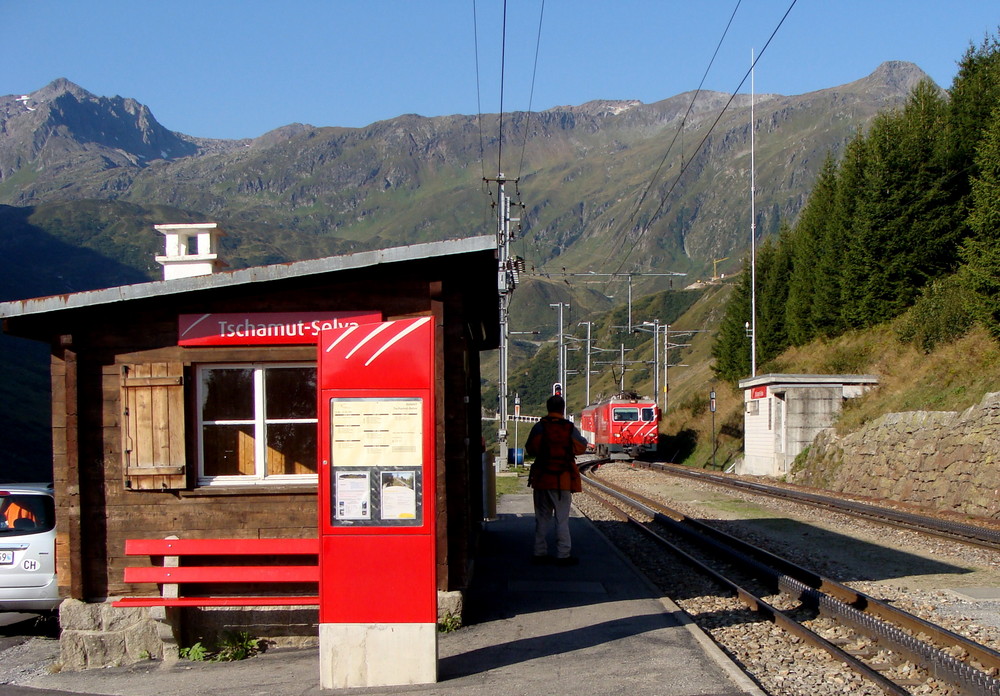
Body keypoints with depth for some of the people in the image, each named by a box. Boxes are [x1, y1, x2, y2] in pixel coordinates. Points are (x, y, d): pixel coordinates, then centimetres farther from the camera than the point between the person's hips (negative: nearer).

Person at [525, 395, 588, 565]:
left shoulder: (539, 427, -4)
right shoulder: (570, 428, -6)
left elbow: (530, 449, 0)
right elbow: (581, 447, 7)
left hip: (541, 479, 2)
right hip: (563, 480, -2)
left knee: (542, 517, 12)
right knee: (562, 518, 3)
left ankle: (540, 553, 15)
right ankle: (563, 555, 3)